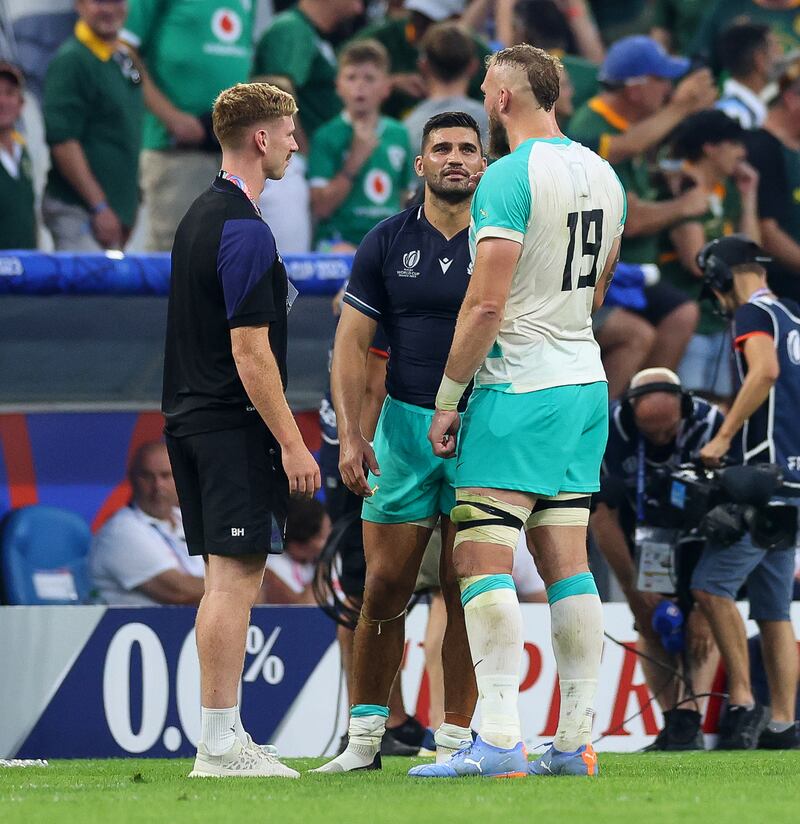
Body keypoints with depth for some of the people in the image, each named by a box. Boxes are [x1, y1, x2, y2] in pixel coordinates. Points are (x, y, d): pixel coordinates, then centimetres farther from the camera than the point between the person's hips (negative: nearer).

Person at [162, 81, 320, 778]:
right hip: (235, 426, -10)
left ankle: (223, 740, 12)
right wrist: (293, 444, -17)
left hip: (192, 418, 10)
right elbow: (251, 352, -19)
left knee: (229, 578, 11)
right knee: (236, 574, -9)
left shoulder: (200, 216, 16)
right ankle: (221, 743, -11)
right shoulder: (244, 231, -15)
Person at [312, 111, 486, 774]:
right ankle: (365, 735, 8)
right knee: (386, 586, -1)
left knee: (465, 588, -1)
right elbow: (352, 343, 4)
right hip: (405, 425, 1)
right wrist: (350, 433, -7)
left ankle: (454, 738, 6)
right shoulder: (387, 243, 4)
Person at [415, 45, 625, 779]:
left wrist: (446, 400, -11)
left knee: (481, 560, -8)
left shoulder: (510, 176, -14)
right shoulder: (602, 176, 11)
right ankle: (575, 742, 7)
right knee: (567, 564, 9)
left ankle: (499, 740, -15)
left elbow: (486, 305, -18)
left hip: (518, 389, -8)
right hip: (586, 384, 8)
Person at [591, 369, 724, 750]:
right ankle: (672, 722, -7)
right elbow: (600, 514, -21)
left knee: (705, 618, -19)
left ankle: (689, 718, -24)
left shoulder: (712, 426, -34)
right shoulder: (607, 430, -30)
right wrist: (634, 588, -19)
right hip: (641, 528, 2)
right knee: (650, 624, -11)